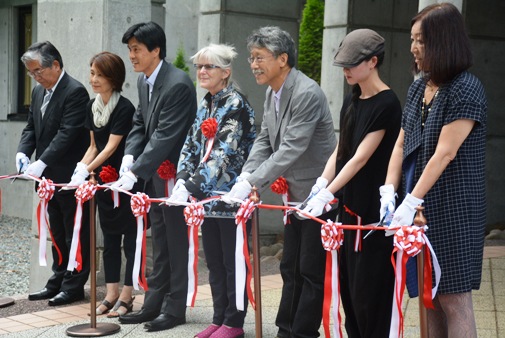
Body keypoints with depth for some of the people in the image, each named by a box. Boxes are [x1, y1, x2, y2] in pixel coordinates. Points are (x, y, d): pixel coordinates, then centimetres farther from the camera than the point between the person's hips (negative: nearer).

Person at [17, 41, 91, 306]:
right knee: (58, 232, 16)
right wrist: (23, 153, -4)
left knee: (75, 233, 2)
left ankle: (74, 286, 9)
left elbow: (67, 134, -22)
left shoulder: (75, 92, -16)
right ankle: (58, 282, 25)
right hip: (51, 177, 9)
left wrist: (42, 163, -26)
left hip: (70, 177, -9)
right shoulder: (38, 91, 12)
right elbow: (31, 127, 14)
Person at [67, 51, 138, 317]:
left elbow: (111, 147, -20)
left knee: (130, 238, 2)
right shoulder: (92, 106, 6)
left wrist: (87, 170, -26)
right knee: (110, 238, 11)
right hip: (104, 180, 7)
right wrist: (80, 168, -4)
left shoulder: (124, 108, -15)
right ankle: (111, 295, 18)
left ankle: (126, 297, 8)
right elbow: (94, 146, 12)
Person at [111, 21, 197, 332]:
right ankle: (154, 304, 22)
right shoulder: (143, 81, 7)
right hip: (154, 173, 9)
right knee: (159, 241, 14)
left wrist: (135, 172, -28)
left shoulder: (178, 84, -22)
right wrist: (130, 155, -6)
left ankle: (174, 308, 11)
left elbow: (165, 136, -26)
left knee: (176, 242, 1)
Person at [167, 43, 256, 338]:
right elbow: (191, 147, 10)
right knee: (214, 261, 13)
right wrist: (183, 180, -6)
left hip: (231, 196, -8)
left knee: (232, 261, 2)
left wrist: (190, 188, -27)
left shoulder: (236, 105, -14)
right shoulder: (206, 105, 11)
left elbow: (222, 154, -23)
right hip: (208, 196, 8)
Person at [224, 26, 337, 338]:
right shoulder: (272, 93, 6)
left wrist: (251, 184, -27)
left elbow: (291, 149, -28)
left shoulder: (307, 94, -23)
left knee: (311, 271, 0)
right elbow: (265, 140, 8)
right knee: (291, 267, 15)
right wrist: (245, 177, -7)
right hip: (296, 194, 9)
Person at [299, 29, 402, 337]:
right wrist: (320, 185, -3)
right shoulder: (352, 101, 11)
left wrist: (326, 195, -21)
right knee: (348, 283, 13)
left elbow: (361, 158, -19)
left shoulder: (386, 104, -14)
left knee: (369, 289, -3)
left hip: (374, 210, -8)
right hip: (350, 206, 8)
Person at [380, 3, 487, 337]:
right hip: (420, 207, 7)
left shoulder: (467, 90, -13)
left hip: (453, 210, -7)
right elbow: (401, 144, 10)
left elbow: (445, 153, -18)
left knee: (453, 297, -2)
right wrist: (389, 191, -3)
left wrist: (411, 203, -20)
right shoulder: (418, 87, 10)